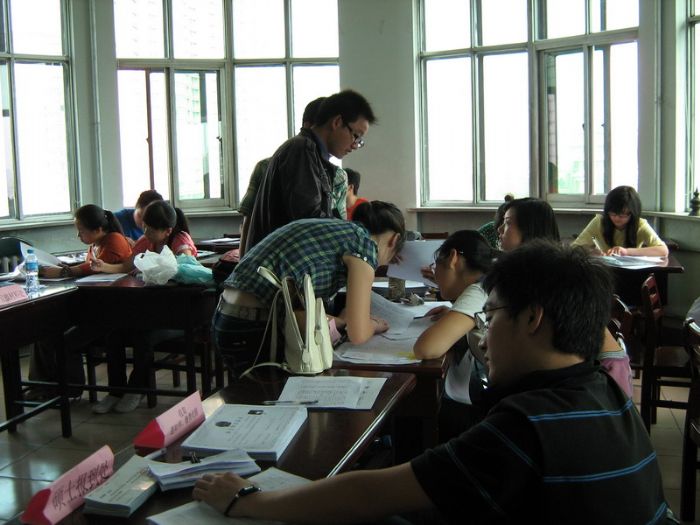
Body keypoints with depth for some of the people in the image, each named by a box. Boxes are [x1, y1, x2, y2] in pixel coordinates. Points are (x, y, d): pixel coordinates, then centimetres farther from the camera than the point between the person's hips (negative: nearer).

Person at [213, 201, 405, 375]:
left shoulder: (334, 226, 17)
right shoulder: (365, 242, -6)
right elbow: (358, 335, -10)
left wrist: (341, 320, 34)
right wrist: (374, 325, 11)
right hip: (253, 332, -9)